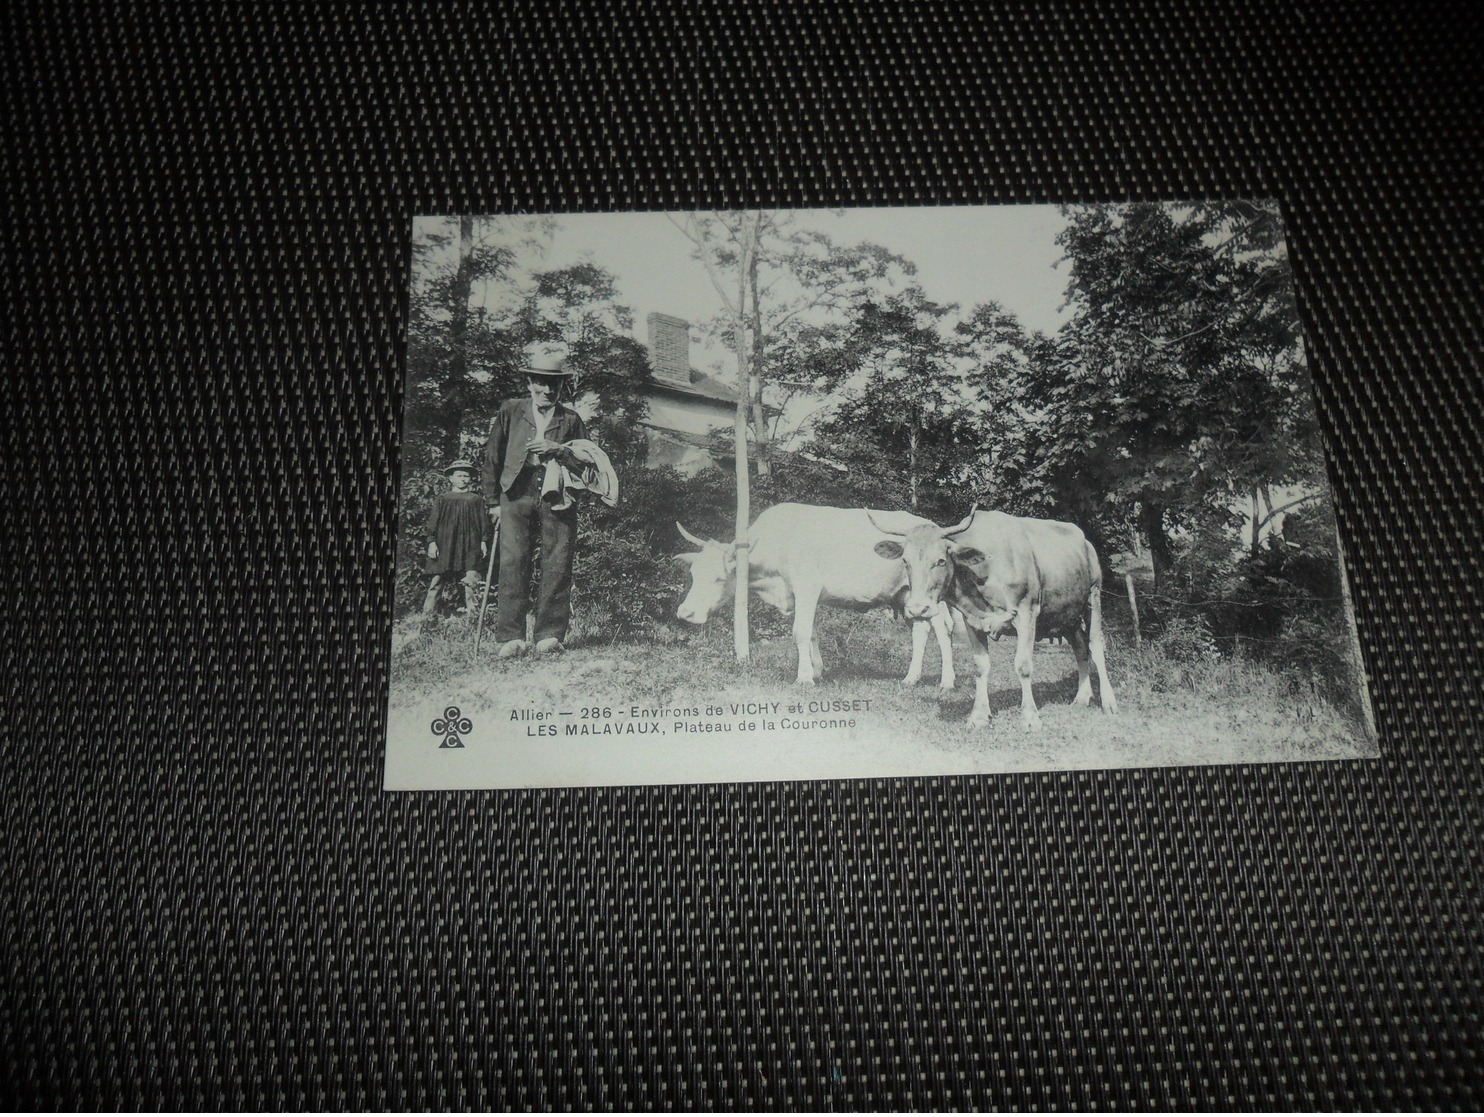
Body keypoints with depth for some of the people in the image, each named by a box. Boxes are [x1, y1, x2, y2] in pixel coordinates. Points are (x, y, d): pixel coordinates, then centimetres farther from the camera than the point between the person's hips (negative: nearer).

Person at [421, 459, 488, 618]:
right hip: (444, 545, -1)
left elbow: (482, 522, 11)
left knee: (470, 581, -3)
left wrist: (483, 541, 5)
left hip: (469, 546, 1)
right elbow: (433, 522, 6)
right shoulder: (442, 499, 7)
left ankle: (470, 611, 4)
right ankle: (425, 614, 1)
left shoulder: (475, 500, 9)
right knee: (437, 580, -2)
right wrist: (431, 541, -2)